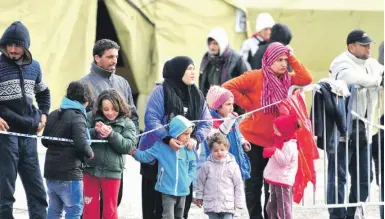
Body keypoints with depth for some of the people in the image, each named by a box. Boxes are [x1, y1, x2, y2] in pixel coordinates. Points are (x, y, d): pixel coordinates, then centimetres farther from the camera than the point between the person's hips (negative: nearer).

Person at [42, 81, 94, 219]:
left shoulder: (53, 115, 11)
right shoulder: (77, 117, -13)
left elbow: (45, 141, 16)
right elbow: (81, 145, -22)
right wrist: (89, 153, -3)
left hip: (51, 171, 8)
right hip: (69, 173, -8)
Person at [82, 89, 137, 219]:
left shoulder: (127, 124, 0)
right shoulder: (92, 117, 2)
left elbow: (128, 146, -10)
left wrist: (111, 135, -22)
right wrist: (94, 132, -22)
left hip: (112, 172, -1)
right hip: (90, 169, 1)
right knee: (90, 208, 9)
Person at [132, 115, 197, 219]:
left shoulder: (188, 149, 1)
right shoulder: (162, 146, -9)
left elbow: (193, 166, 12)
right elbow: (146, 156, -6)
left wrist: (188, 180, 0)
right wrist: (134, 152, -22)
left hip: (183, 191, 4)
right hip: (167, 190, -4)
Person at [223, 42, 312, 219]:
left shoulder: (286, 79, 2)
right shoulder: (255, 77, -12)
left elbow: (306, 79, -13)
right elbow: (229, 87, -16)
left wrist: (292, 59, -13)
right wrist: (247, 104, -16)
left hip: (275, 141, 5)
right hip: (253, 139, -5)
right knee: (254, 183, 5)